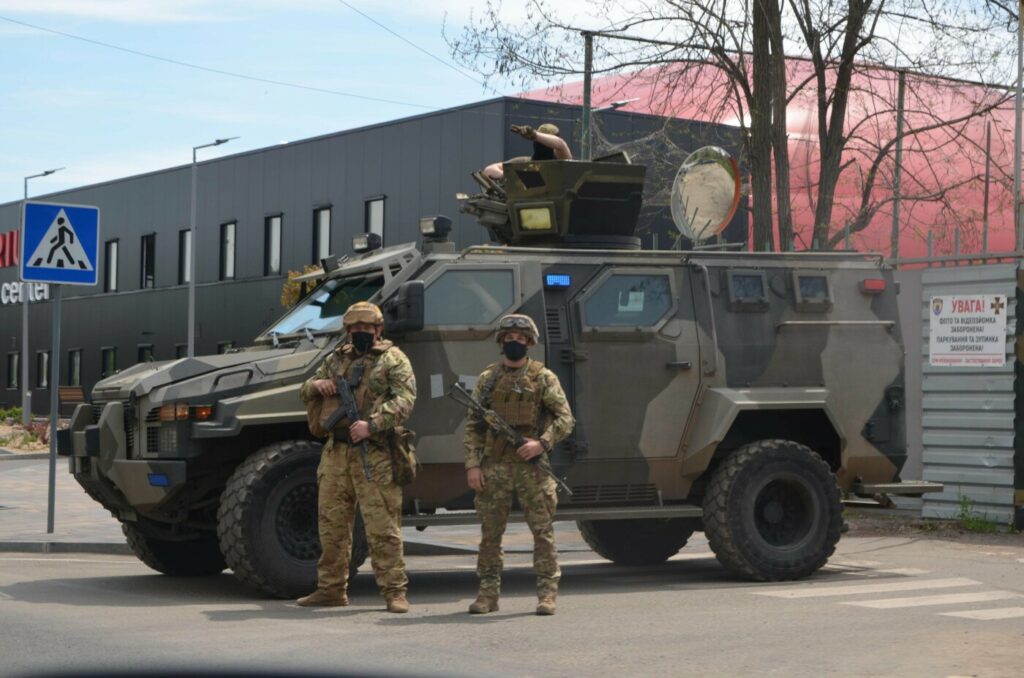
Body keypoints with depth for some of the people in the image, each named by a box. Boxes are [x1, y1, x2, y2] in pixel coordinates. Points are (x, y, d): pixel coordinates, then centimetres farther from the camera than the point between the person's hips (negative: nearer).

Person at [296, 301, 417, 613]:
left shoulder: (393, 359, 2)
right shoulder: (336, 359, 19)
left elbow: (404, 400, -11)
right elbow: (304, 394, 25)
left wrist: (372, 424, -24)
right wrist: (316, 385, 0)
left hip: (375, 455, -6)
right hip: (336, 451, 6)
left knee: (382, 527, -6)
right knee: (332, 524, 9)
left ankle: (394, 590, -2)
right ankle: (331, 589, 18)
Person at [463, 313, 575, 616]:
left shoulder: (543, 377, 4)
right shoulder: (487, 378, 11)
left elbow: (565, 418, 0)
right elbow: (472, 426, 10)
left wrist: (542, 443, -16)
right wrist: (472, 464, 0)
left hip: (531, 465, -2)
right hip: (495, 466, 2)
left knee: (543, 531, -3)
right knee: (489, 533, 4)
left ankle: (547, 594, 2)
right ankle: (488, 593, 13)